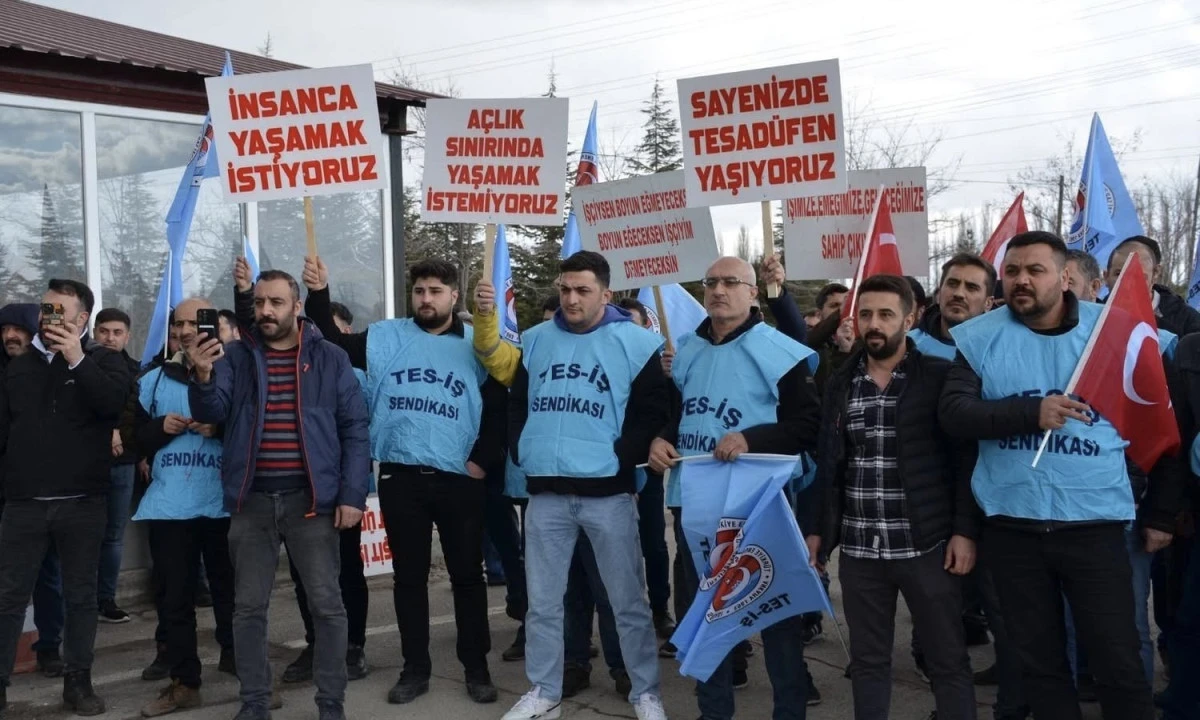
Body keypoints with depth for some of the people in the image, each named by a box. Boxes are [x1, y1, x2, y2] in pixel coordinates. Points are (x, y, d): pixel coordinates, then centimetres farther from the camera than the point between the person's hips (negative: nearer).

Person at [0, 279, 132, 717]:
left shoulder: (104, 361, 3)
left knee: (80, 595, 7)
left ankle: (78, 681, 17)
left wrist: (77, 360, -18)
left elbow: (114, 403, -18)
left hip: (82, 502, -2)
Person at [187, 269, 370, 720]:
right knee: (249, 606, 8)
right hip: (252, 499, 2)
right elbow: (211, 412, -5)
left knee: (326, 603, 0)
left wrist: (352, 494, -6)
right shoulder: (234, 357, 8)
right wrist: (202, 377, -26)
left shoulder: (329, 358, 3)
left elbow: (354, 428, 2)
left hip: (310, 498, -2)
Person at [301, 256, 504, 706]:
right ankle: (415, 668, 21)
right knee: (409, 576, 10)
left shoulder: (475, 345, 3)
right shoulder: (385, 337, 6)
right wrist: (319, 294, -14)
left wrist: (483, 460, -4)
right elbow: (333, 344, -1)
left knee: (467, 574, 7)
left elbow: (498, 408, 3)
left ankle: (477, 668, 19)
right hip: (400, 478, 1)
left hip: (458, 480, -1)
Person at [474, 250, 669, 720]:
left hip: (608, 492, -3)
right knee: (542, 602, 11)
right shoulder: (536, 340, 10)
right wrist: (520, 452, 1)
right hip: (545, 493, 4)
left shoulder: (636, 342, -2)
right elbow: (516, 401, 13)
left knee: (628, 601, 7)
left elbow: (652, 412, -4)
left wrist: (622, 459, -10)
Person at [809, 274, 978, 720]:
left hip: (927, 545, -4)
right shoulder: (840, 384, 8)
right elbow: (827, 465, 13)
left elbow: (965, 458, -6)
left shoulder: (941, 377, -5)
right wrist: (817, 529, 10)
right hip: (859, 549, 4)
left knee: (948, 661, 6)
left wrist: (965, 530, -12)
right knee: (867, 660, 12)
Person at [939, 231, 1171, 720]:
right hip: (1010, 525, 1)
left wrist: (1161, 513, 6)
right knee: (1038, 658, 14)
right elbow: (952, 413, -10)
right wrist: (1030, 412, -22)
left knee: (1118, 661, 3)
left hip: (1093, 523, -1)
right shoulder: (980, 338, 1)